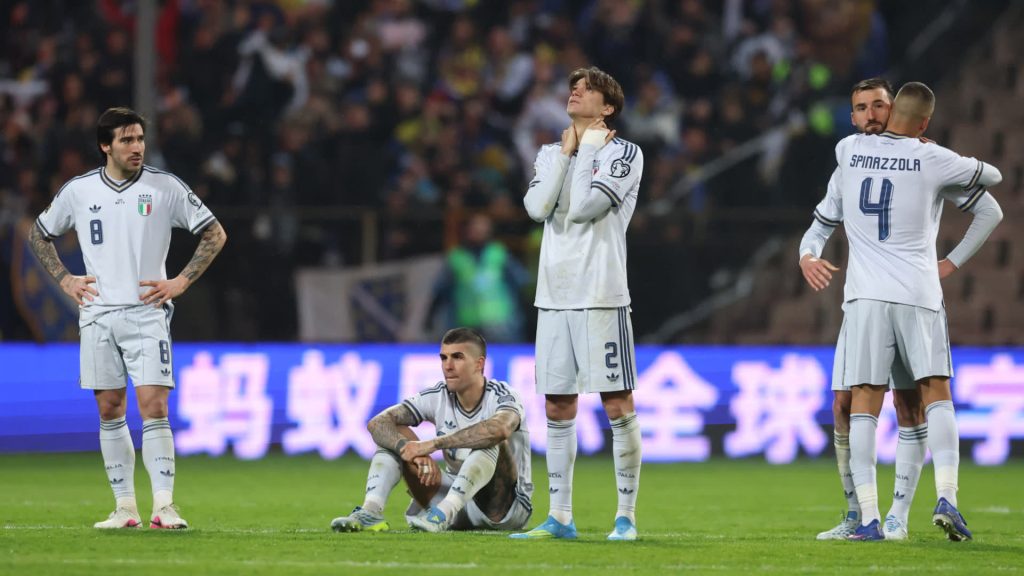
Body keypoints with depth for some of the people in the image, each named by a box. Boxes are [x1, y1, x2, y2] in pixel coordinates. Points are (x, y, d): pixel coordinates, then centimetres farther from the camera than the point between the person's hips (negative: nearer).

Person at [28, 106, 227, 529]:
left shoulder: (165, 187, -2)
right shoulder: (78, 191, 4)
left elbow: (215, 233, 4)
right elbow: (39, 234, 19)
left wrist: (180, 282, -4)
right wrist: (64, 279, 7)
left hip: (147, 313, -3)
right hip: (97, 315, 3)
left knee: (153, 408, -12)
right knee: (109, 411, 4)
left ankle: (164, 506, -12)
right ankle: (124, 507, 10)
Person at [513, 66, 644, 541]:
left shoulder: (624, 153, -1)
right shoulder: (550, 154, 16)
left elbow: (584, 208, -15)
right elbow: (537, 208, -2)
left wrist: (587, 148, -4)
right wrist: (566, 152, 0)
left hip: (600, 296, -6)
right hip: (553, 296, 6)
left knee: (617, 404, -6)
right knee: (557, 407, 7)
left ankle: (626, 515, -1)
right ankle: (559, 517, 12)